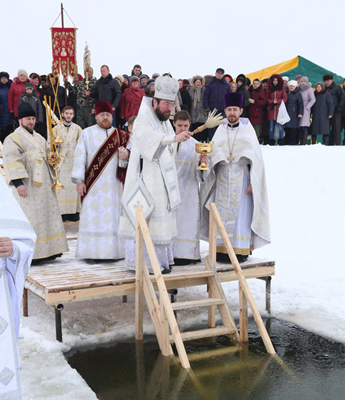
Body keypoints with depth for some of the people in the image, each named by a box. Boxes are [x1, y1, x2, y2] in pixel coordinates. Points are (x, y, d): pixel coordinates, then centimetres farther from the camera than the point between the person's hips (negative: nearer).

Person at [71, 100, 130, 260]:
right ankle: (92, 252, 1)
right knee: (93, 216, -4)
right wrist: (79, 180, -7)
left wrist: (127, 154, -10)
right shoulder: (87, 133, 5)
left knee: (113, 216, 1)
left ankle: (112, 251, 7)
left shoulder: (120, 135, 11)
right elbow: (80, 157, 1)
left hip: (114, 184, 2)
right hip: (94, 184, -2)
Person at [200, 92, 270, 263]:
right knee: (222, 213, 1)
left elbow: (256, 158, 0)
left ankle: (241, 250, 0)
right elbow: (212, 154, 9)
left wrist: (252, 182, -8)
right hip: (223, 180, 3)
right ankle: (222, 249, 7)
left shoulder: (248, 130, 4)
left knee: (241, 214, -5)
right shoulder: (220, 131, 11)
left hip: (241, 178, -3)